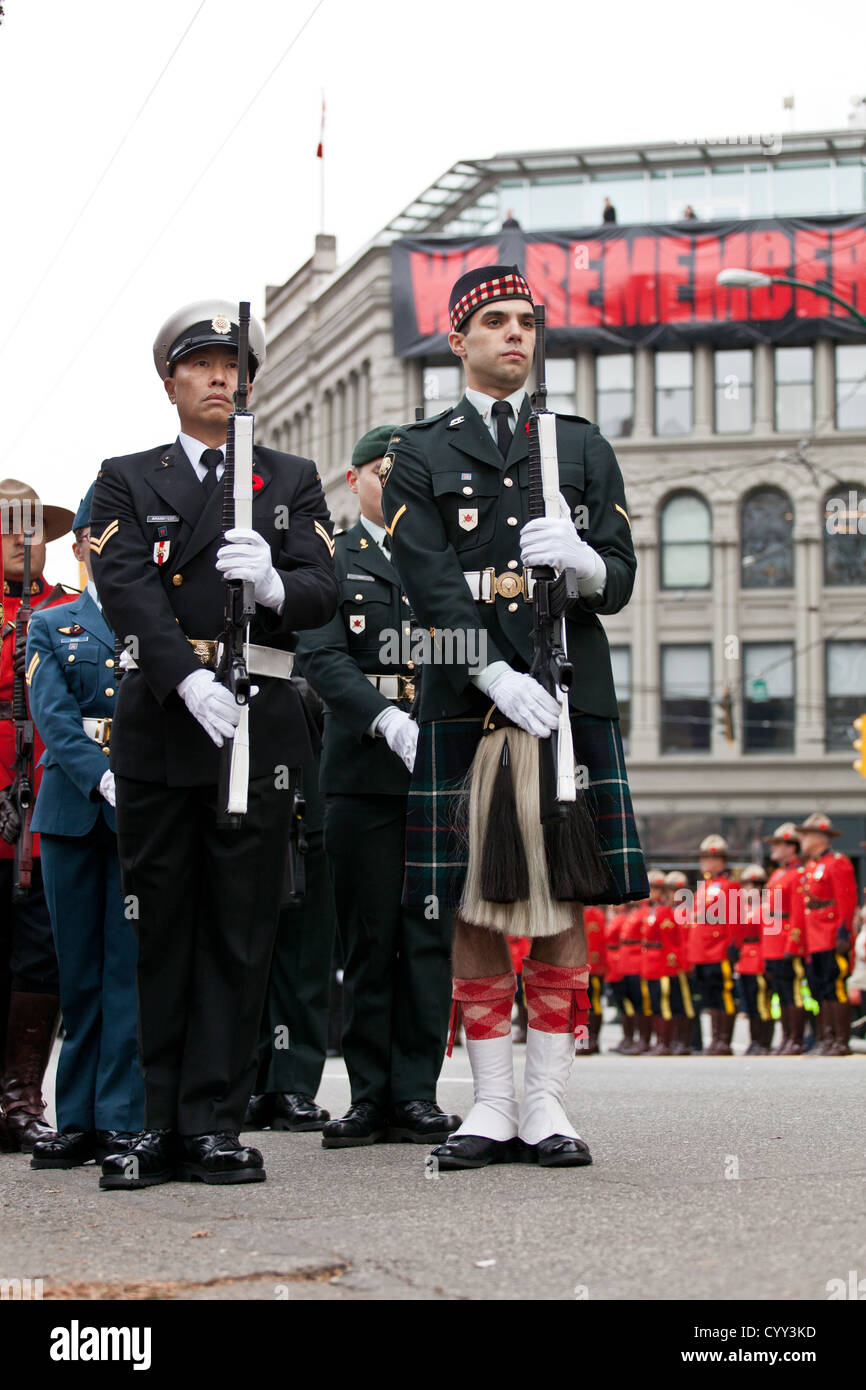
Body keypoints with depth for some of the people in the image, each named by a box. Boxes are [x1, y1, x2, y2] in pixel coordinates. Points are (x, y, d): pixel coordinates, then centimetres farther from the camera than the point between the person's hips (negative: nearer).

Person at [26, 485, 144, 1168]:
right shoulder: (51, 626, 15)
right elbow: (54, 715, 0)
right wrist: (105, 777, -16)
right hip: (72, 806, 2)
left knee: (130, 963, -6)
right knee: (78, 968, 5)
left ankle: (124, 1120, -6)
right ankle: (78, 1120, 9)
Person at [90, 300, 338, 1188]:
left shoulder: (293, 482, 14)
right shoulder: (127, 482, 11)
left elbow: (321, 595, 0)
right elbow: (127, 592, -5)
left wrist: (274, 581, -24)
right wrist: (189, 681, -21)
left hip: (258, 723, 0)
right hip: (158, 720, 0)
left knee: (239, 931, -1)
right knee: (159, 931, 3)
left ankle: (214, 1127, 2)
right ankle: (159, 1124, 8)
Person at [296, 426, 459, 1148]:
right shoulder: (331, 561, 9)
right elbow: (322, 657, -5)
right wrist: (392, 723, -19)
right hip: (362, 771, -1)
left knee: (430, 934, 0)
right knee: (368, 938, 1)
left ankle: (416, 1093, 3)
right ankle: (370, 1095, 6)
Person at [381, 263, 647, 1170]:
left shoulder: (583, 445, 16)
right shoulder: (418, 456, 9)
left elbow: (619, 582, 9)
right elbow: (430, 587, -4)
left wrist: (582, 559, -15)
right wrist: (499, 676, -17)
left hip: (571, 695, 2)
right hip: (466, 701, -1)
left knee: (563, 906, 1)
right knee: (474, 910, 0)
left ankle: (547, 1108, 6)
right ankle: (492, 1107, 8)